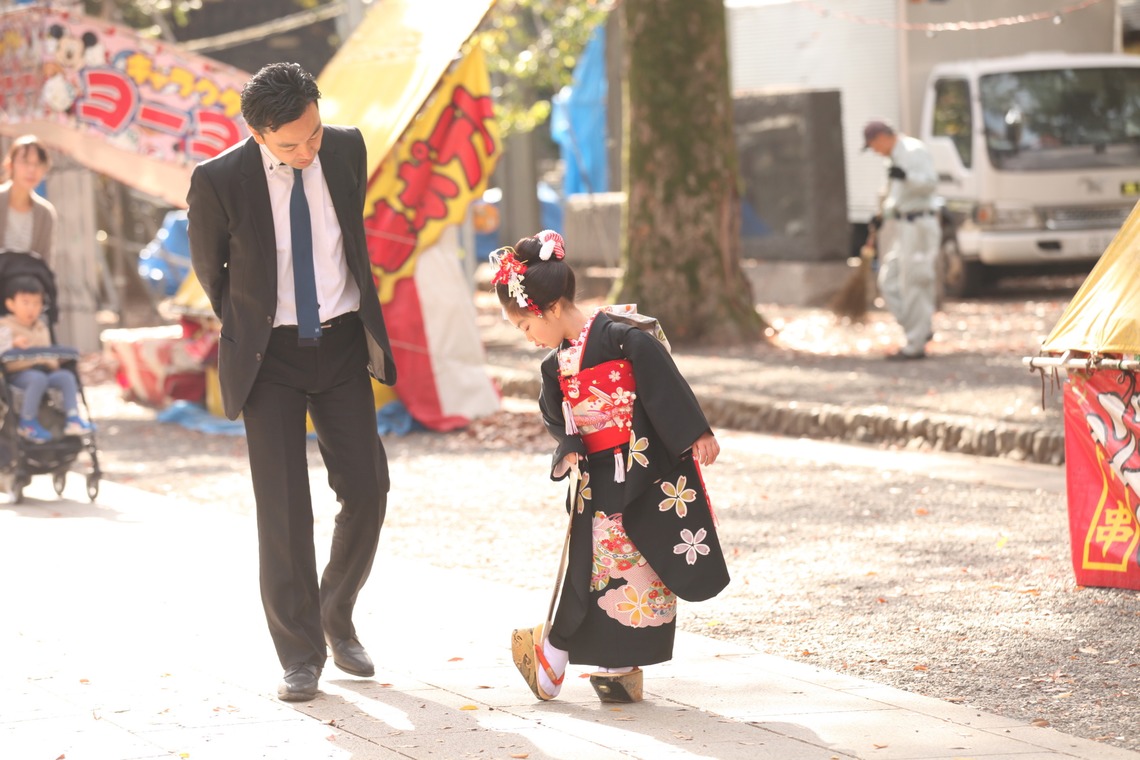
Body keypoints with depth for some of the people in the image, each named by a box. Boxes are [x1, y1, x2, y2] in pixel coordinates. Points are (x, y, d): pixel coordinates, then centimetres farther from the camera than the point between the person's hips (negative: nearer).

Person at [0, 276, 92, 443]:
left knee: (67, 376, -17)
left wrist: (52, 363, 1)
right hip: (18, 373, -6)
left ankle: (72, 419, -18)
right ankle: (27, 422, -26)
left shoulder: (41, 327, 22)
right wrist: (14, 344, -29)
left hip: (44, 369, 6)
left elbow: (48, 352, 23)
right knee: (38, 378, -36)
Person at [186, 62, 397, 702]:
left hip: (342, 344, 3)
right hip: (270, 357, -3)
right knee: (284, 507, -5)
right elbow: (209, 268, 3)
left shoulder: (347, 149, -6)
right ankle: (301, 655, 5)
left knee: (367, 490, 0)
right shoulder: (218, 181, -17)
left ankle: (338, 618, 23)